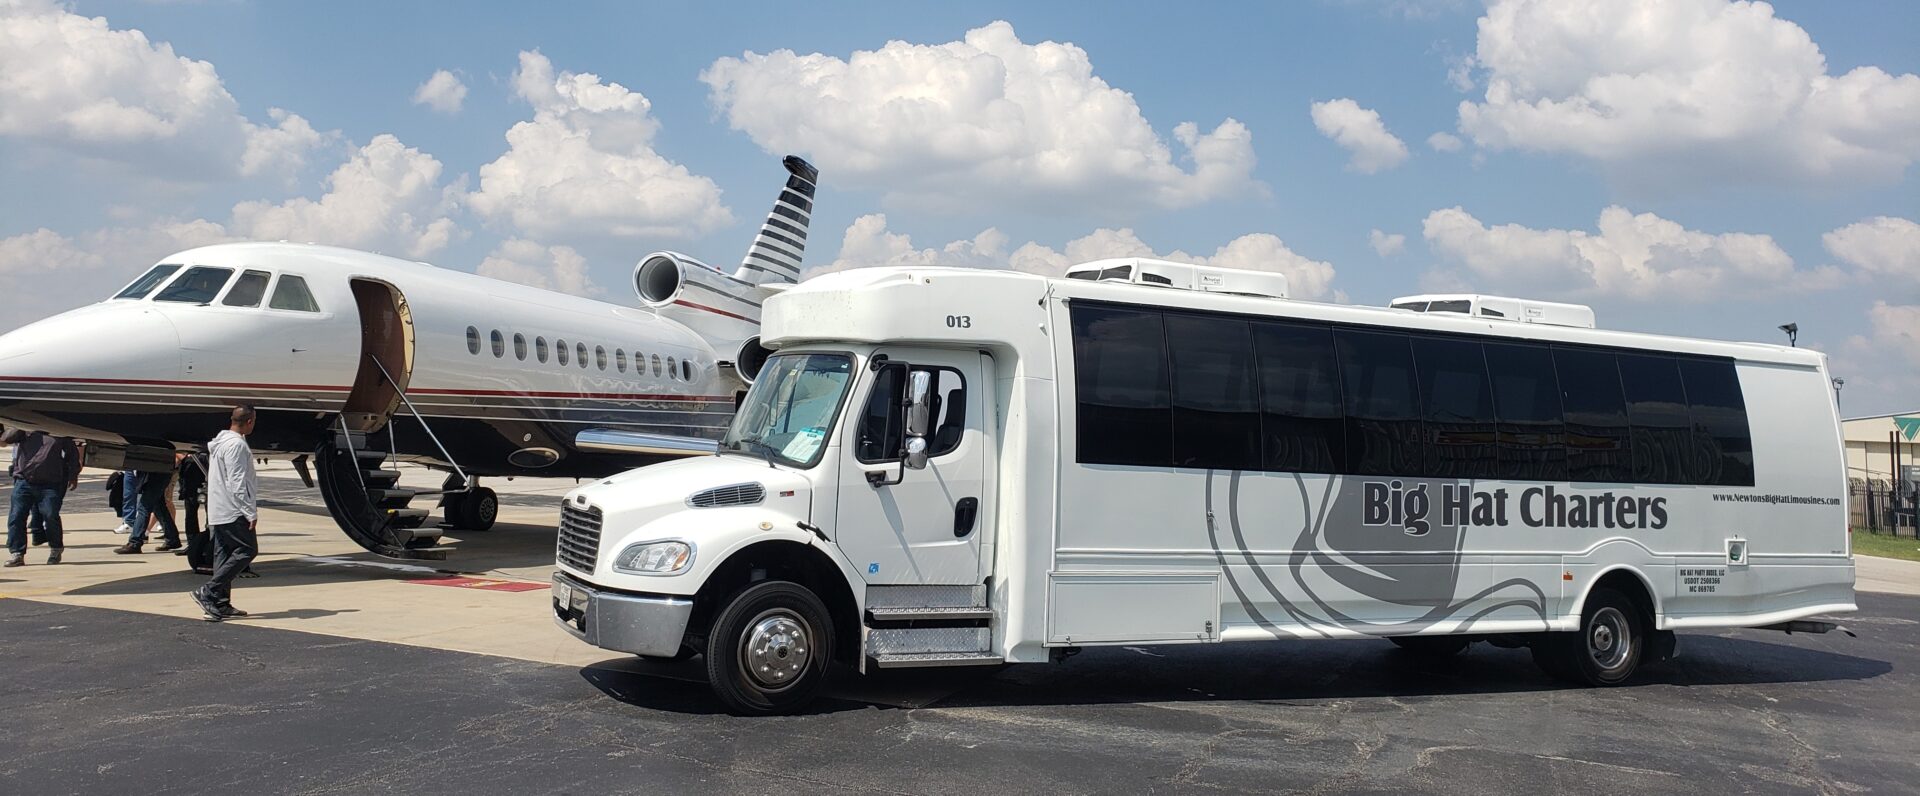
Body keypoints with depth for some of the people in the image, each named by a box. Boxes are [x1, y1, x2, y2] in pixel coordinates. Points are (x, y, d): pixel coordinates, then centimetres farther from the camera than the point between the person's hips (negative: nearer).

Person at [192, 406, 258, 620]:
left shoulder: (219, 442, 17)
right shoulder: (236, 445, -16)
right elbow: (237, 484, -21)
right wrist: (251, 513, -20)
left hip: (218, 511, 10)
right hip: (234, 512, -10)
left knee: (223, 554, 10)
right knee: (247, 549, -7)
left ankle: (221, 604, 10)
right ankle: (208, 592, -12)